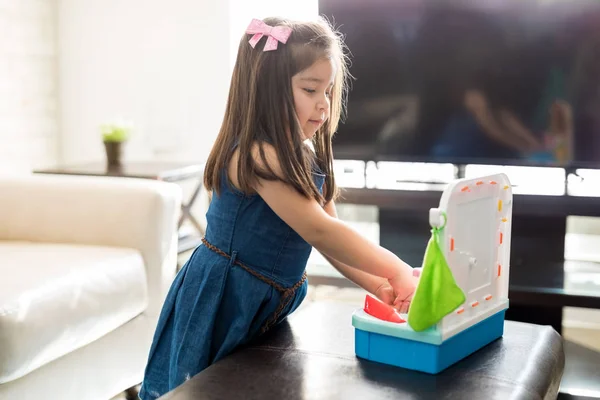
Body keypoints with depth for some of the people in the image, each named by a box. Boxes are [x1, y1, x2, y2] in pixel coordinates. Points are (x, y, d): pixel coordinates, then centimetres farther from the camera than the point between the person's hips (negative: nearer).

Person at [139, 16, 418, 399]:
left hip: (268, 306, 8)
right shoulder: (255, 156, -25)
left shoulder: (308, 157, 2)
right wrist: (396, 271, -27)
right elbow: (318, 230, -29)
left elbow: (330, 238, 1)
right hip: (220, 303, -8)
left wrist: (377, 282, -12)